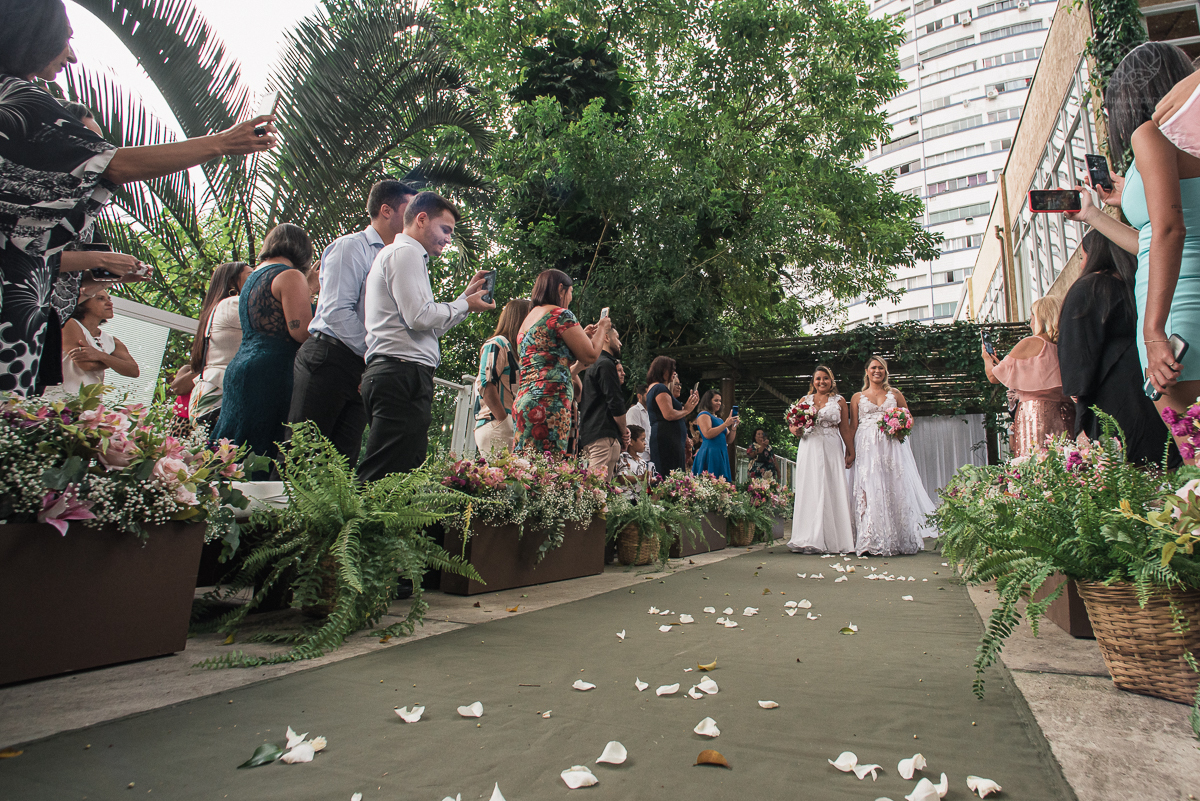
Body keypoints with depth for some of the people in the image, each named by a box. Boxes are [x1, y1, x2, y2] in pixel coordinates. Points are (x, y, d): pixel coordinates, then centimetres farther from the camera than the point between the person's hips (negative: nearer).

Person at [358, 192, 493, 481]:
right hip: (404, 373, -10)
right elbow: (419, 316, -14)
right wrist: (465, 305, 1)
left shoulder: (396, 254, 31)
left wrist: (465, 295, 25)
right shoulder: (405, 252, -2)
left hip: (392, 374, 10)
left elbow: (427, 324, 26)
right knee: (387, 478, -15)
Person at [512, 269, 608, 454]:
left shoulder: (529, 318, 24)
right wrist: (601, 329, 16)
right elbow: (590, 356, -2)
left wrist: (583, 335, 36)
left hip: (523, 401, 9)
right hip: (549, 402, -9)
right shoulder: (560, 314, -2)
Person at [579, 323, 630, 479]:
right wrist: (624, 430, 1)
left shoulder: (592, 364, 25)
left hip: (588, 435, 10)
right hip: (604, 436, -10)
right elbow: (615, 402, -13)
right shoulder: (606, 364, -6)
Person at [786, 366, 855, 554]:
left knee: (832, 490, -5)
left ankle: (834, 540, 1)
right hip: (809, 449, 1)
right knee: (810, 491, -2)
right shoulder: (805, 400, 14)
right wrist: (795, 429, -7)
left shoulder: (839, 401, 10)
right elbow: (792, 423, 15)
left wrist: (850, 452, 0)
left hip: (832, 449, -1)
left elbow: (845, 429, 7)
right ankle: (810, 539, 1)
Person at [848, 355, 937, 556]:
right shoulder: (857, 397, 12)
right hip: (867, 447, -1)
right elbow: (853, 426, 8)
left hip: (892, 447, 1)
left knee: (895, 488, -3)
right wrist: (849, 452, -2)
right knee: (869, 489, -10)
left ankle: (898, 539, 4)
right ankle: (872, 542, -9)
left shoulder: (895, 394, 15)